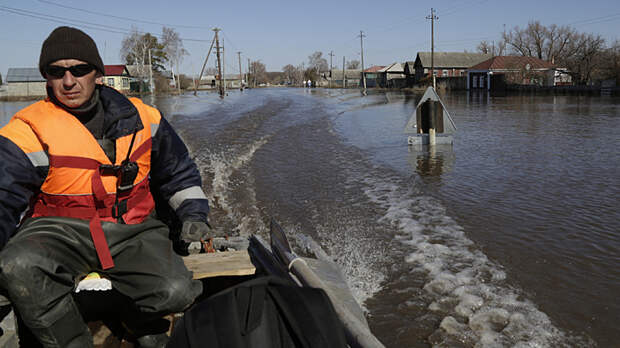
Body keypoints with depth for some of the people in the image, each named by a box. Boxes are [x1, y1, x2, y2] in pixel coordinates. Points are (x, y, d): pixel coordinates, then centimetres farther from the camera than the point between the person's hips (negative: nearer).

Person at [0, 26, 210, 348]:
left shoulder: (140, 117, 7)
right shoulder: (28, 131, -2)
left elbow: (178, 171, 20)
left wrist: (192, 214, 11)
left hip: (131, 231, 1)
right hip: (60, 230, -1)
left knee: (176, 293, -23)